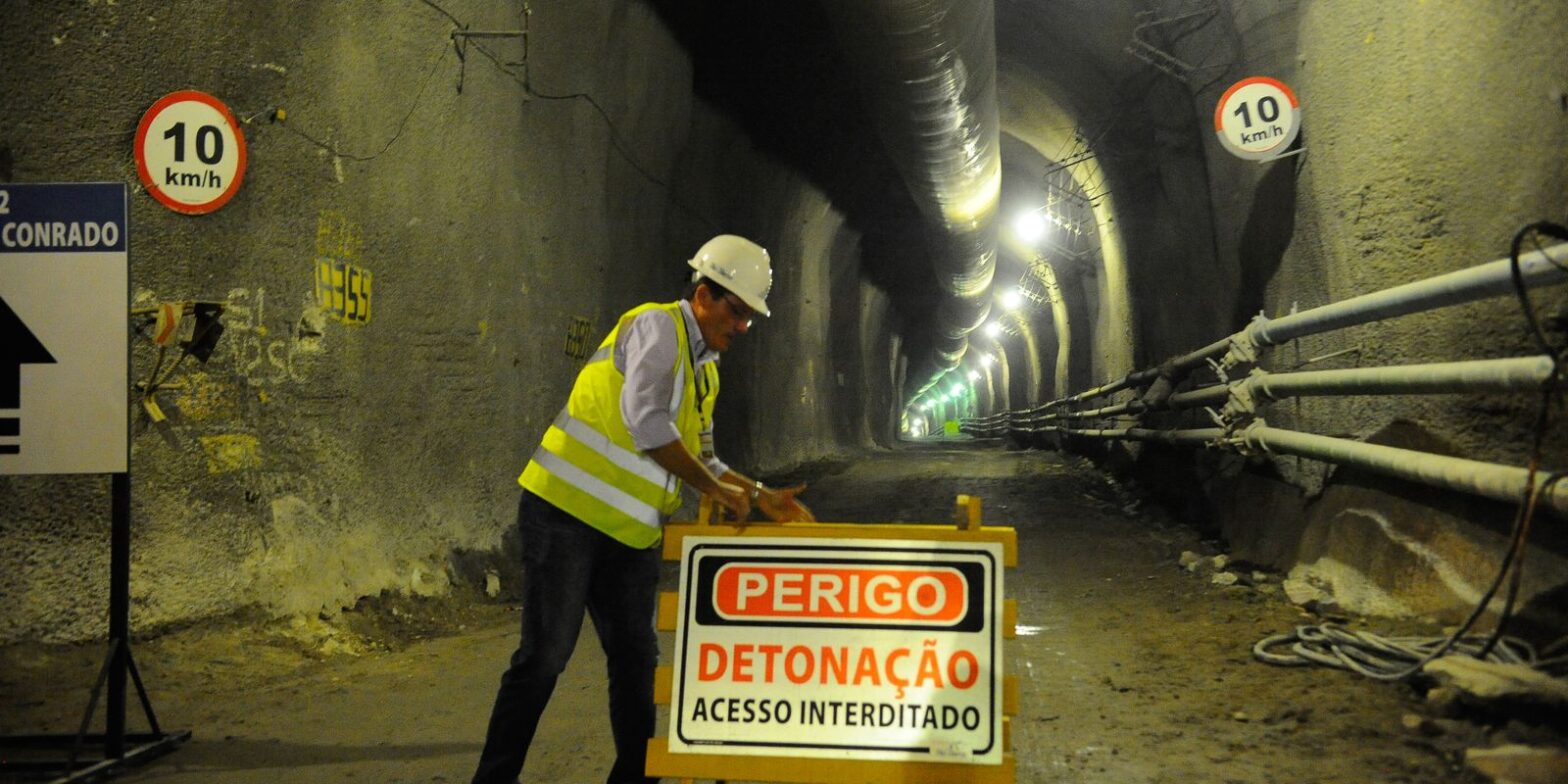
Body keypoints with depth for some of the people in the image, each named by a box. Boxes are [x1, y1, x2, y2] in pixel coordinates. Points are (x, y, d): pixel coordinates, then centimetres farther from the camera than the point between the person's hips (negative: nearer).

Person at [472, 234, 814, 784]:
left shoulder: (705, 369, 17)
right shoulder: (657, 327, -11)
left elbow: (701, 457, 21)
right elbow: (646, 422, -24)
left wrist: (761, 497, 8)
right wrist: (715, 487, -16)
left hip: (630, 532, 9)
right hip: (568, 511, -9)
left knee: (636, 660, 10)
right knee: (545, 655, -6)